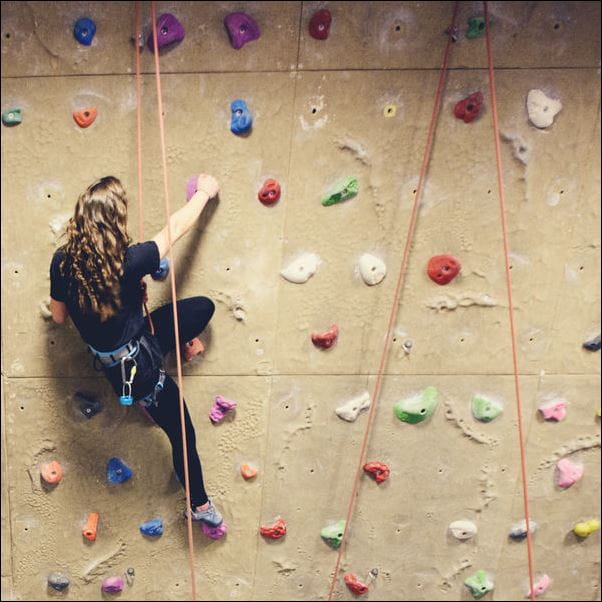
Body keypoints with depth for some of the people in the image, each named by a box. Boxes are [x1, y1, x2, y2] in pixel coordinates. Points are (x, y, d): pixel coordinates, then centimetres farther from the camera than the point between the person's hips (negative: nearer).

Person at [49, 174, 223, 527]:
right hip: (139, 366, -7)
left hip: (114, 360, 7)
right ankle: (199, 505, 38)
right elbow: (177, 227, -15)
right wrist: (204, 192, 3)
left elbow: (59, 316, 3)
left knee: (204, 307, 14)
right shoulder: (128, 262, -31)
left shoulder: (63, 262, -13)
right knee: (183, 435, 15)